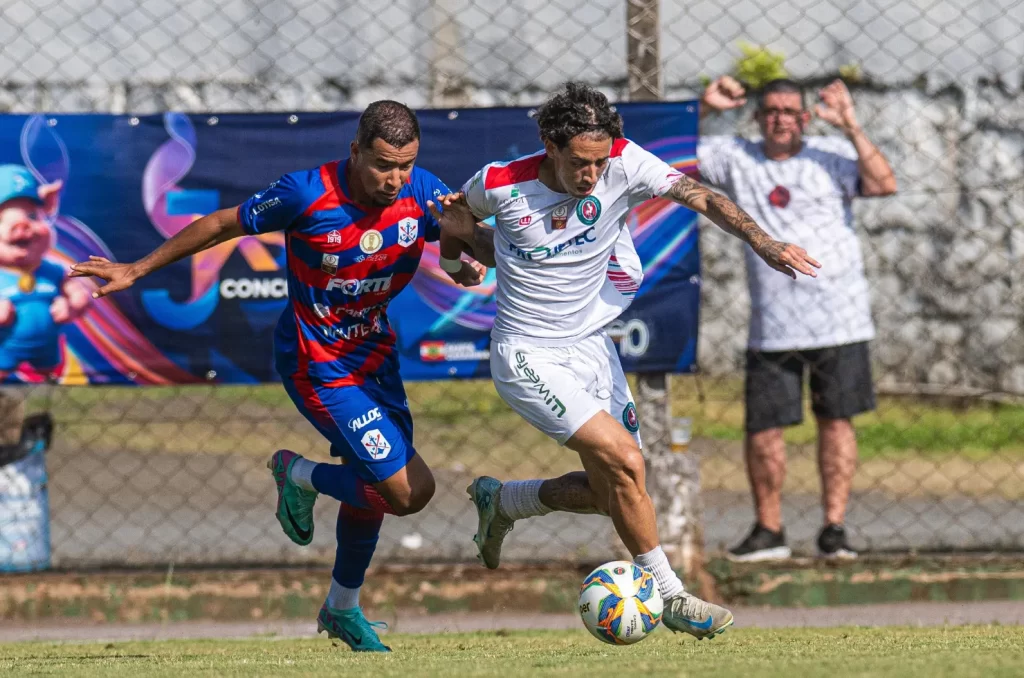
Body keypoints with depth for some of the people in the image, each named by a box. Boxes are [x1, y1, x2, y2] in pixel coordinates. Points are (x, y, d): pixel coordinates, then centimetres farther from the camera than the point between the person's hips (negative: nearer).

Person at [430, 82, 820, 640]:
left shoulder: (624, 164, -12)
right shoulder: (499, 185, -16)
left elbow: (699, 196, -20)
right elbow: (459, 215, 9)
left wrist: (763, 243, -34)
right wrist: (454, 230, -13)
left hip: (591, 344, 6)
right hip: (529, 358, -6)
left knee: (614, 491, 8)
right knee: (625, 464, -20)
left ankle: (500, 501, 33)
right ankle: (669, 597, -5)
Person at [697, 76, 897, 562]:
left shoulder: (832, 155, 3)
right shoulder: (734, 158, 8)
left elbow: (884, 184, -11)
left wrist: (850, 127, -17)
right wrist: (703, 109, -6)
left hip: (838, 318, -1)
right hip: (772, 325, 1)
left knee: (836, 420, 3)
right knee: (762, 429, -1)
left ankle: (834, 527, 10)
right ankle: (768, 530, 12)